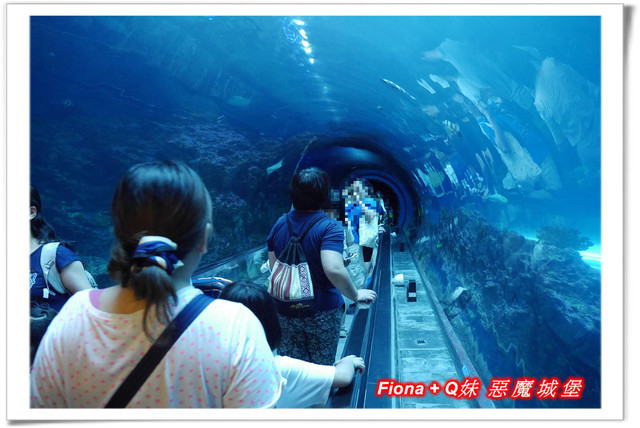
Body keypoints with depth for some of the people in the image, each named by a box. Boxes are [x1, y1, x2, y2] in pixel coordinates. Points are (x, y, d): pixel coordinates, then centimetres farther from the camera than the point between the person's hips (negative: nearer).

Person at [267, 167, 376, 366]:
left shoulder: (280, 224, -1)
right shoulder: (329, 227, -18)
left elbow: (274, 268, 4)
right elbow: (333, 269, -32)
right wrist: (355, 295, -18)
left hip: (285, 311, 4)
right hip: (321, 313, -4)